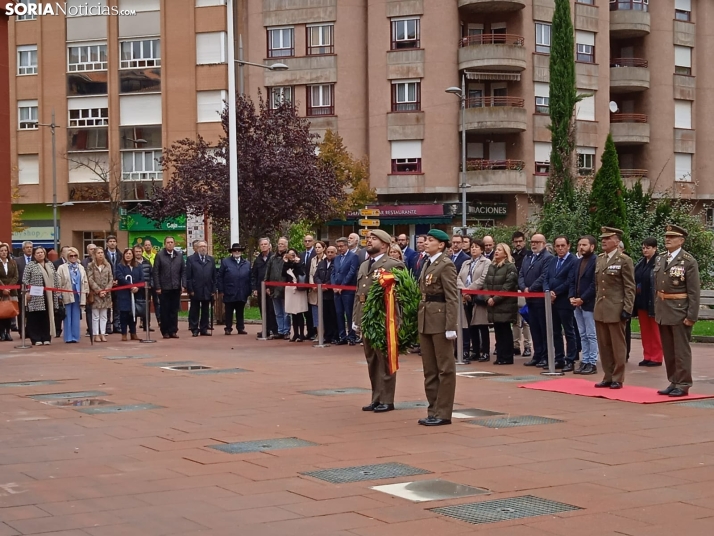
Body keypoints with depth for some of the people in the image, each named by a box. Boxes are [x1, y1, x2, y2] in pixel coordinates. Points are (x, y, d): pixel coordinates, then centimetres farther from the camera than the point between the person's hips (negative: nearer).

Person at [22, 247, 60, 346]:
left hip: (48, 296, 4)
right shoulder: (30, 265, 0)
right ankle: (36, 339, 0)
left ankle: (46, 338, 9)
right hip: (35, 296, -4)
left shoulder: (50, 265, 15)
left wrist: (56, 293, 10)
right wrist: (27, 292, -11)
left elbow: (55, 280, 16)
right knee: (35, 317, -3)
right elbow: (25, 280, -4)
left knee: (47, 317, 4)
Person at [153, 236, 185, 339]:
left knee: (174, 310, 5)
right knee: (165, 310, 2)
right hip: (164, 288, -3)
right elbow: (155, 272, -3)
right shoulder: (159, 255, 0)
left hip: (176, 288, 3)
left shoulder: (179, 256, 10)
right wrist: (157, 287, -9)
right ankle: (165, 331, 8)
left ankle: (173, 331, 11)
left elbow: (183, 271, 9)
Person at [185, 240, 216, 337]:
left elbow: (214, 276, 9)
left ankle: (204, 329, 13)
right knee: (194, 311, 2)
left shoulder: (211, 260, 11)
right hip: (195, 291, -3)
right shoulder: (191, 259, 1)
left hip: (207, 290, 3)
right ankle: (194, 329, 7)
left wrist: (213, 290, 2)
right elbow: (188, 276, -4)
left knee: (205, 311, 7)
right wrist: (190, 289, -10)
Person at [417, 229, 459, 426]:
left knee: (445, 368, 0)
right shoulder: (428, 264, 15)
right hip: (426, 321, 9)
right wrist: (420, 321, 14)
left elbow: (452, 298, -15)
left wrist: (450, 327, -19)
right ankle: (433, 410, 19)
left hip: (440, 320, -9)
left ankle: (443, 413, 4)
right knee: (429, 369, 12)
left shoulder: (446, 265, -10)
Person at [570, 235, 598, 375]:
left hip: (589, 304, -8)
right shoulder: (579, 262, 15)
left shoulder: (596, 261, -11)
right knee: (583, 335, 11)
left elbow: (594, 284, -17)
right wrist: (573, 297, 3)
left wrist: (582, 299, -17)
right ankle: (585, 362, 16)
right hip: (578, 304, 8)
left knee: (591, 335, -3)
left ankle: (592, 364, 1)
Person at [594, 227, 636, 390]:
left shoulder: (624, 260, -6)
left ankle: (617, 379, 8)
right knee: (604, 346, 9)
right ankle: (608, 377, 16)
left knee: (617, 346, 1)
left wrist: (627, 309, -14)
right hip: (600, 309, 6)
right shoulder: (600, 259, 14)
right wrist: (597, 304, 16)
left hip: (616, 309, -6)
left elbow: (630, 287, -9)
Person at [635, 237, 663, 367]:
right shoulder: (640, 263, 12)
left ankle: (656, 357, 8)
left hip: (653, 302, -7)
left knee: (655, 331, 1)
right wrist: (636, 290, 5)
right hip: (641, 302, 7)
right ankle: (647, 356, 18)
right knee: (645, 331, 11)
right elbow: (635, 281, 16)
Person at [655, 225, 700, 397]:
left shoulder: (688, 261, -10)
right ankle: (673, 382, 20)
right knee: (668, 350, 12)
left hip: (679, 311, -7)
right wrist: (656, 308, 13)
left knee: (681, 350, 0)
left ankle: (683, 384, 6)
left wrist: (692, 316, -16)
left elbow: (694, 292, -12)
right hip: (662, 311, 7)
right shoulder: (660, 259, 10)